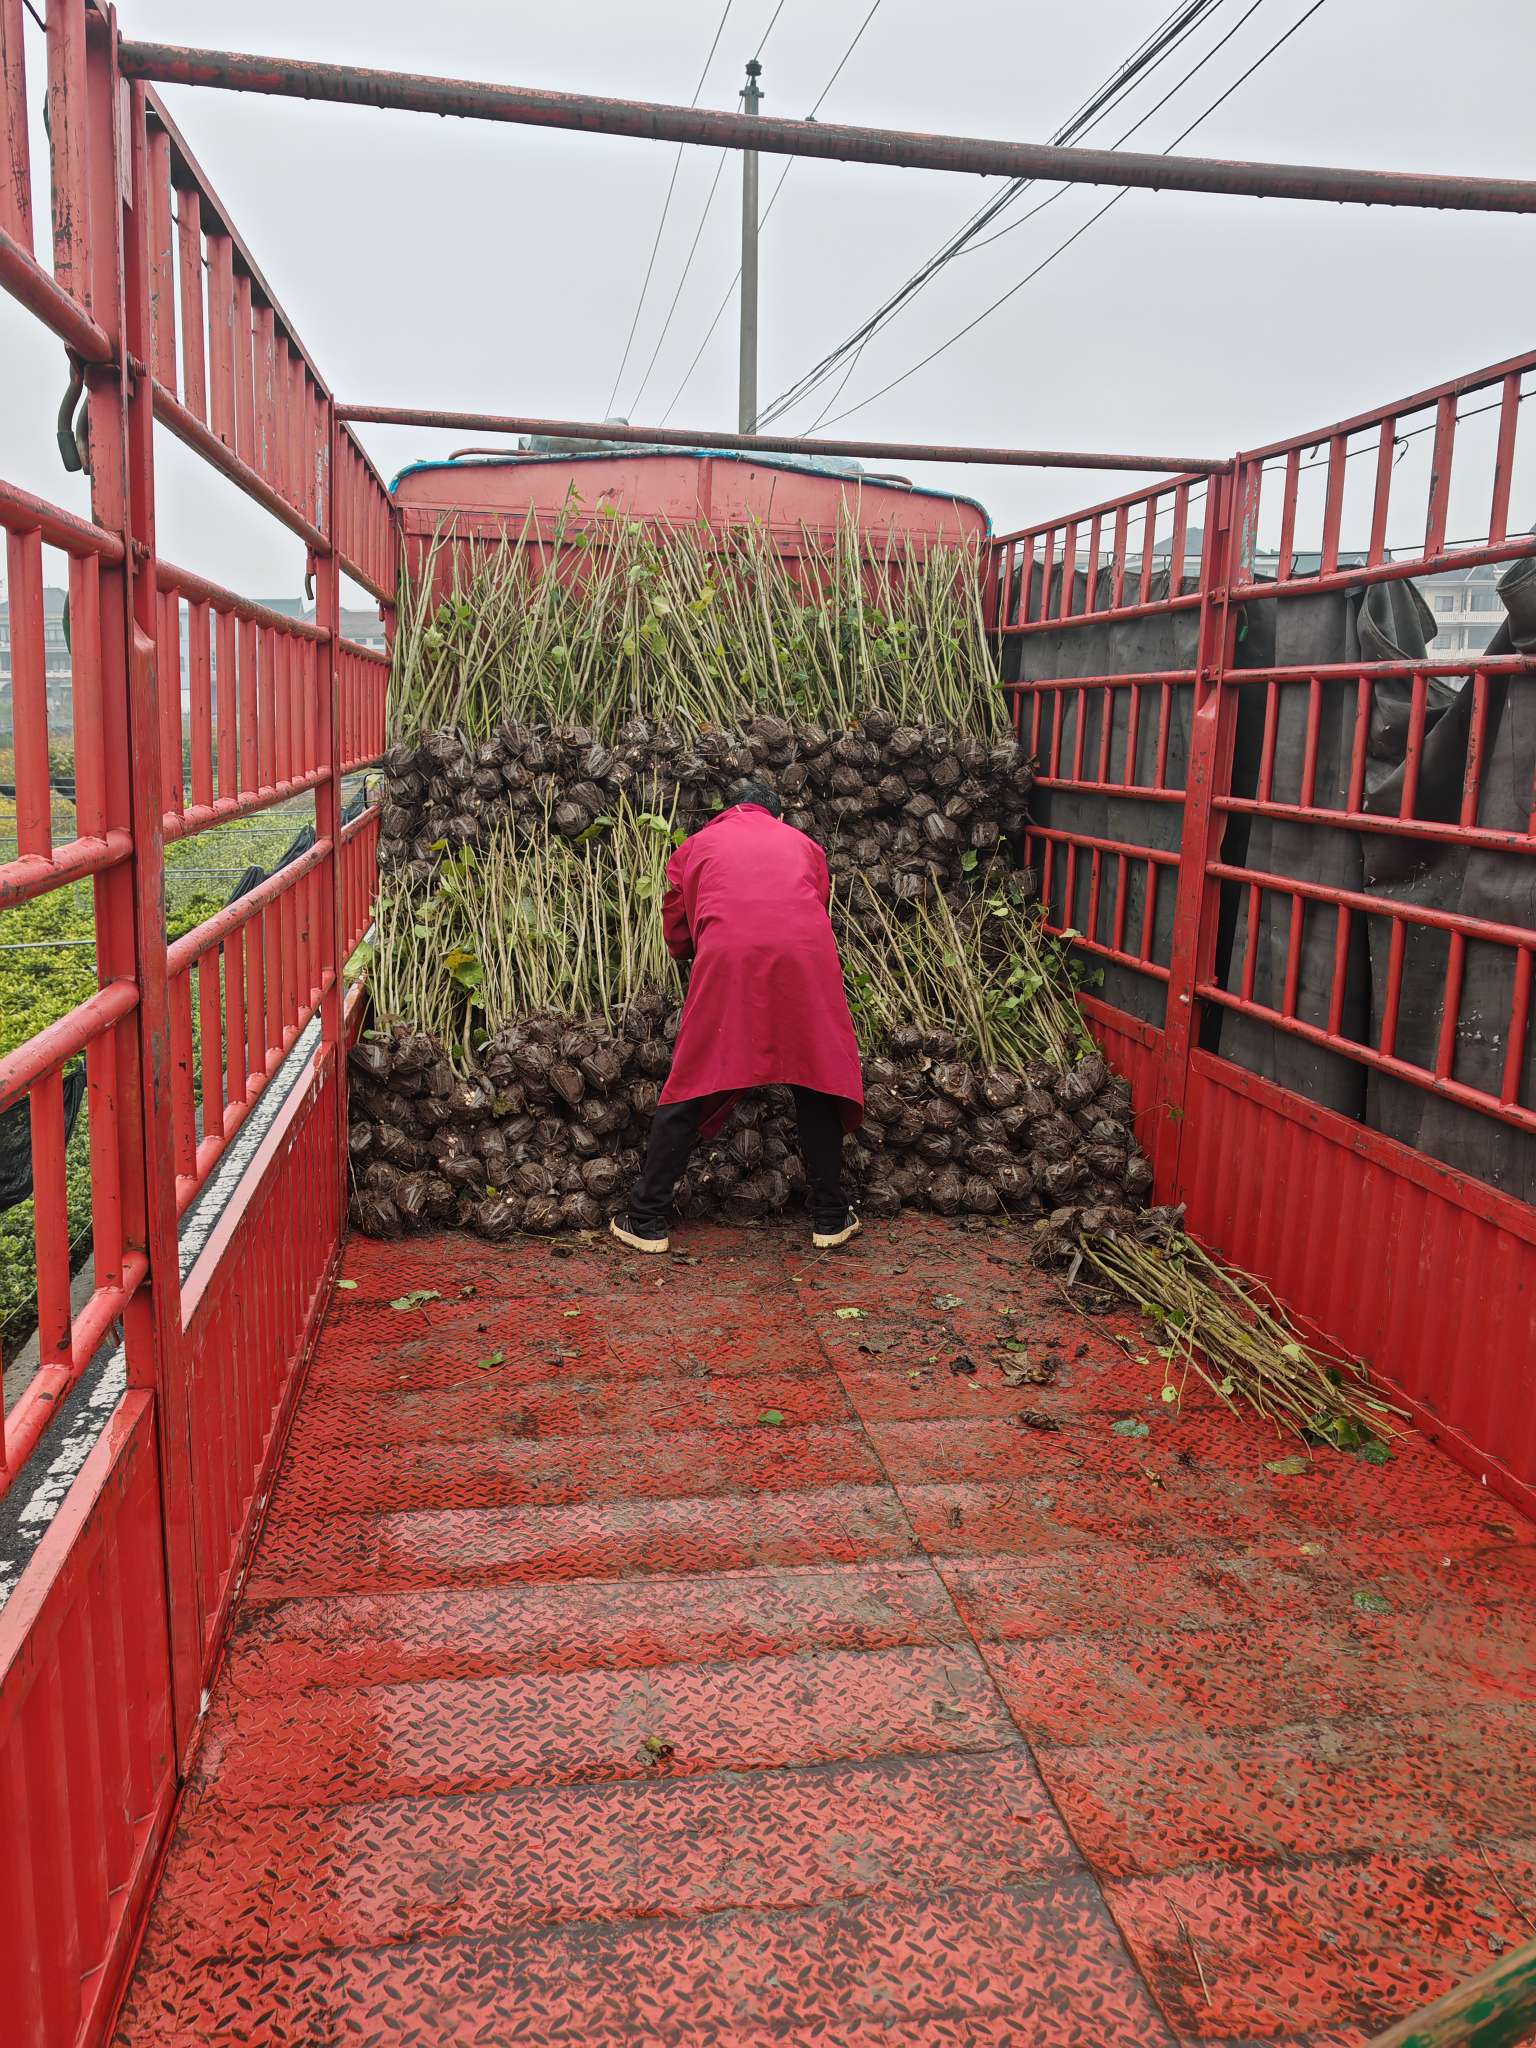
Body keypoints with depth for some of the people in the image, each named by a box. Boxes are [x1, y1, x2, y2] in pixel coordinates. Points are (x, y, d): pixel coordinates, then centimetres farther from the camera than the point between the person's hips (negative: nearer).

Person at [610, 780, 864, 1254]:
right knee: (817, 1084, 14)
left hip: (727, 957, -1)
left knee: (691, 1089, 6)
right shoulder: (804, 844, 31)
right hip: (806, 954, 1)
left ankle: (647, 1221, 10)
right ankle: (830, 1219, 19)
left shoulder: (697, 845, 28)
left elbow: (676, 939, 32)